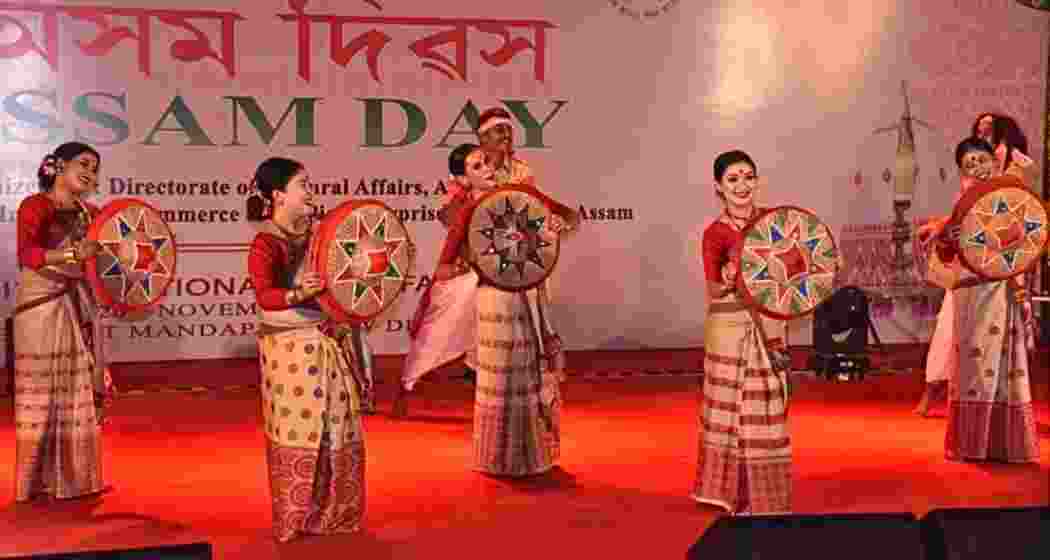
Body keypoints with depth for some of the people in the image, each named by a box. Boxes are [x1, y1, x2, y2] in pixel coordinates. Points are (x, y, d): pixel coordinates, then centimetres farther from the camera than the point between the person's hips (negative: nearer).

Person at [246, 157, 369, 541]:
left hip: (333, 344, 7)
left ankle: (333, 512, 26)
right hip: (292, 349, -7)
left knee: (337, 429, 13)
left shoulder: (316, 234, 7)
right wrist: (298, 294, -45)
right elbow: (265, 296, -29)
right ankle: (296, 519, 12)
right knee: (300, 431, -1)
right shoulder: (266, 244, -15)